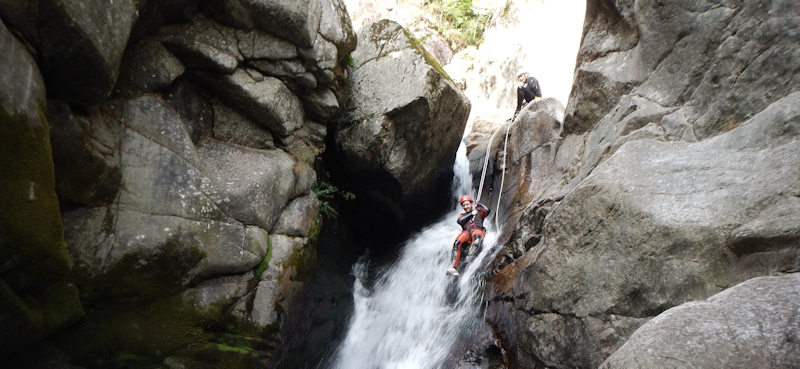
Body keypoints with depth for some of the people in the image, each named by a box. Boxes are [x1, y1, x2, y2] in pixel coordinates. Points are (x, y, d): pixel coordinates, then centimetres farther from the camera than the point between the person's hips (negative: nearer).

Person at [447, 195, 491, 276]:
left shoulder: (478, 212, 29)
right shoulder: (462, 215, 33)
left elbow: (486, 210, 7)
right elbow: (459, 221, 9)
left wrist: (477, 205, 22)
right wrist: (471, 214, 9)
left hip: (478, 229, -1)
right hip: (466, 231, 1)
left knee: (476, 235, -40)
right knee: (457, 242, -30)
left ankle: (470, 253, -62)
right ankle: (454, 267, -38)